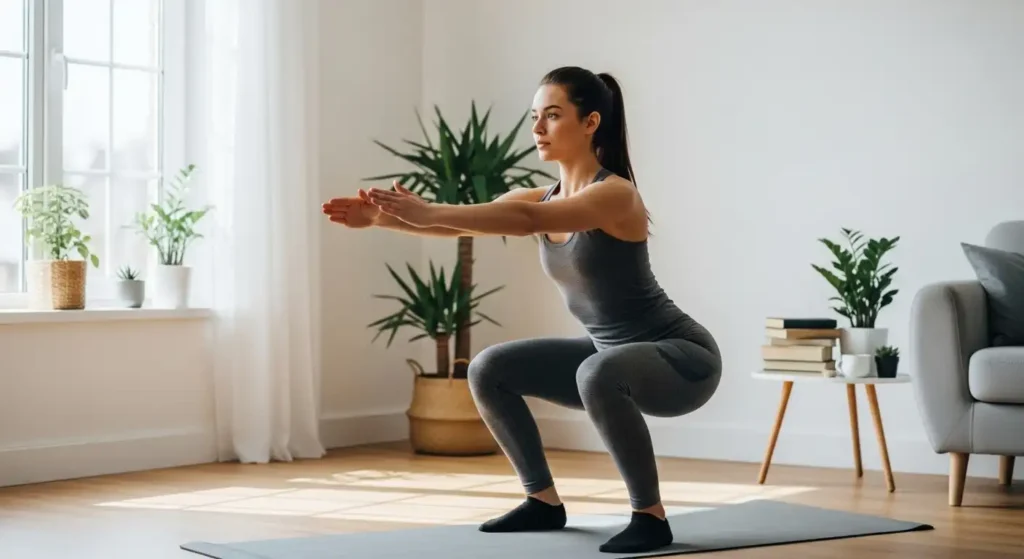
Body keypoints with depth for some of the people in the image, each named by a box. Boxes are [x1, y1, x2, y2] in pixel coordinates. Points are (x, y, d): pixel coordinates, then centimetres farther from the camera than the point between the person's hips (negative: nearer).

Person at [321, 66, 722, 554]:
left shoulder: (616, 194, -23)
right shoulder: (543, 198, 1)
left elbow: (526, 219, -40)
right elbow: (458, 223, -13)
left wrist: (427, 212, -48)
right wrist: (384, 217, -29)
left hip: (682, 357, -8)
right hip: (609, 355, 8)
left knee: (599, 375, -39)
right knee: (489, 370, 2)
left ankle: (650, 517, -21)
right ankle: (544, 502, 13)